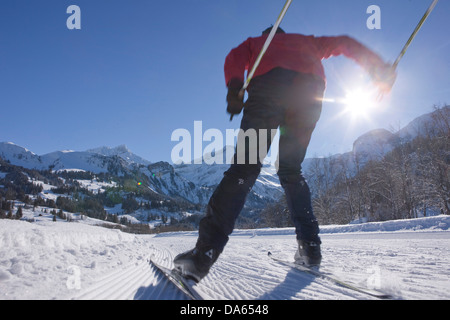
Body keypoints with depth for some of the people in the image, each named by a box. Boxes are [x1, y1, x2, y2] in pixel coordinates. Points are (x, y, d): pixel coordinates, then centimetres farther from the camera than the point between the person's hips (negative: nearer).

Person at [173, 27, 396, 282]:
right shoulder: (306, 41, 43)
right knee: (291, 170, 15)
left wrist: (234, 87, -6)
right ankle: (310, 246, 6)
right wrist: (379, 68, 25)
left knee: (245, 167, -10)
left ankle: (205, 253, -19)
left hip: (267, 85, -2)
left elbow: (236, 57, 14)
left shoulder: (255, 42, 36)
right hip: (310, 90, 3)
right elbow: (343, 43, 33)